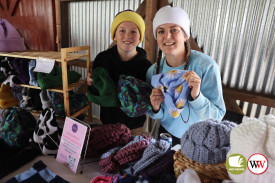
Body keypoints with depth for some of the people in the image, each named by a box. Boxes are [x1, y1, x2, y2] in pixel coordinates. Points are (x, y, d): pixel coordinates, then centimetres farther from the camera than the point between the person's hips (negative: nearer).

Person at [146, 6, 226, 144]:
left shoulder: (206, 66, -23)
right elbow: (159, 116, -2)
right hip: (167, 135, 3)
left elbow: (218, 115, -19)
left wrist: (197, 96, -36)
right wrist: (156, 108, -23)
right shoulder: (153, 71, -13)